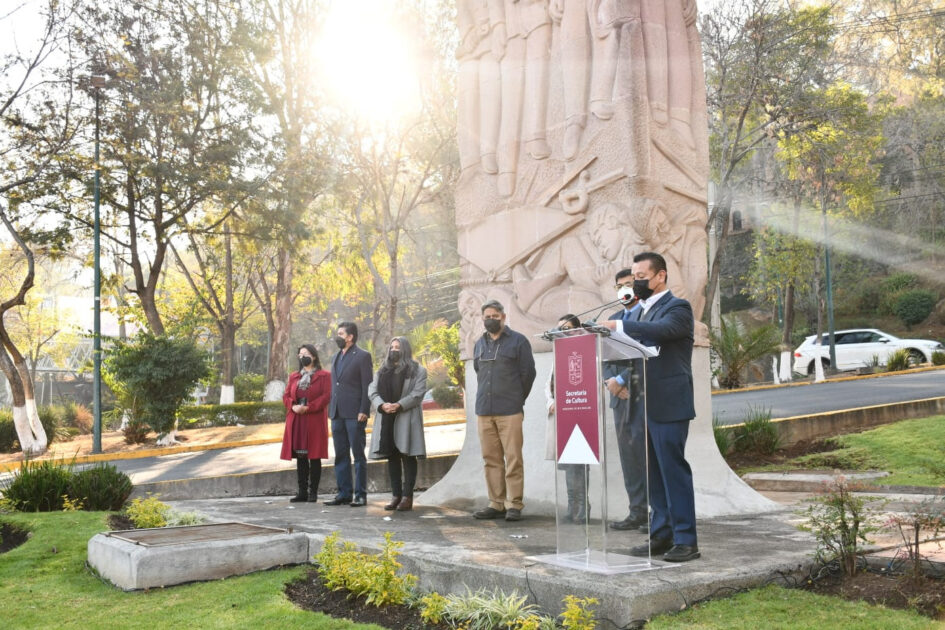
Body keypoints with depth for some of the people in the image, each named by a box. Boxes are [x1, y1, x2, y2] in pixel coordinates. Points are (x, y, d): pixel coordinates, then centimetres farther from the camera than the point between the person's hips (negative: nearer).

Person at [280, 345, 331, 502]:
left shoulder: (324, 376, 3)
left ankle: (313, 492, 3)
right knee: (300, 457, 5)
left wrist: (308, 408, -17)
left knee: (314, 457, -2)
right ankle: (302, 492, 9)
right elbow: (286, 396, 13)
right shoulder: (293, 377, 18)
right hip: (296, 422, 4)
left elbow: (326, 396, -7)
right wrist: (293, 406, -8)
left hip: (315, 422, -4)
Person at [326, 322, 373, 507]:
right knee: (340, 456, 9)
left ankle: (360, 495, 4)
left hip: (354, 414, -7)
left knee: (358, 455, -1)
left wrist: (363, 411, -15)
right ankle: (344, 493, 15)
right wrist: (331, 409, 12)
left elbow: (367, 386, -9)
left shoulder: (362, 356, -4)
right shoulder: (336, 357, 18)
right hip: (337, 414, 7)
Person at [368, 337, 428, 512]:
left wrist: (399, 405, -19)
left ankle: (407, 496, -2)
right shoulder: (382, 371, 18)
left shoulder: (418, 370, 4)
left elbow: (418, 393, -8)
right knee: (392, 457, 4)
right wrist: (382, 405, -13)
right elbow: (372, 391, 6)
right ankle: (396, 495, 9)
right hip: (386, 419, 4)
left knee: (408, 456, -5)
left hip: (407, 419, -4)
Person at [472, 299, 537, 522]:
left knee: (513, 459, -5)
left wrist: (516, 400, 6)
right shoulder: (479, 344, 16)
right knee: (491, 459, 7)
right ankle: (496, 503, 13)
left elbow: (528, 373, 2)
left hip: (510, 411, -5)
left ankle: (514, 505, -1)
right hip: (484, 411, 5)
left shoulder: (518, 341, 1)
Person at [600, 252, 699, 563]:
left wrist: (619, 325, -33)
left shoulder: (677, 307, -6)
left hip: (669, 405, -8)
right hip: (644, 405, 8)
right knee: (653, 473, 12)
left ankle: (686, 540, 1)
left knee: (674, 470, -5)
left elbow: (661, 330, -27)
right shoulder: (641, 311, 18)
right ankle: (661, 534, 20)